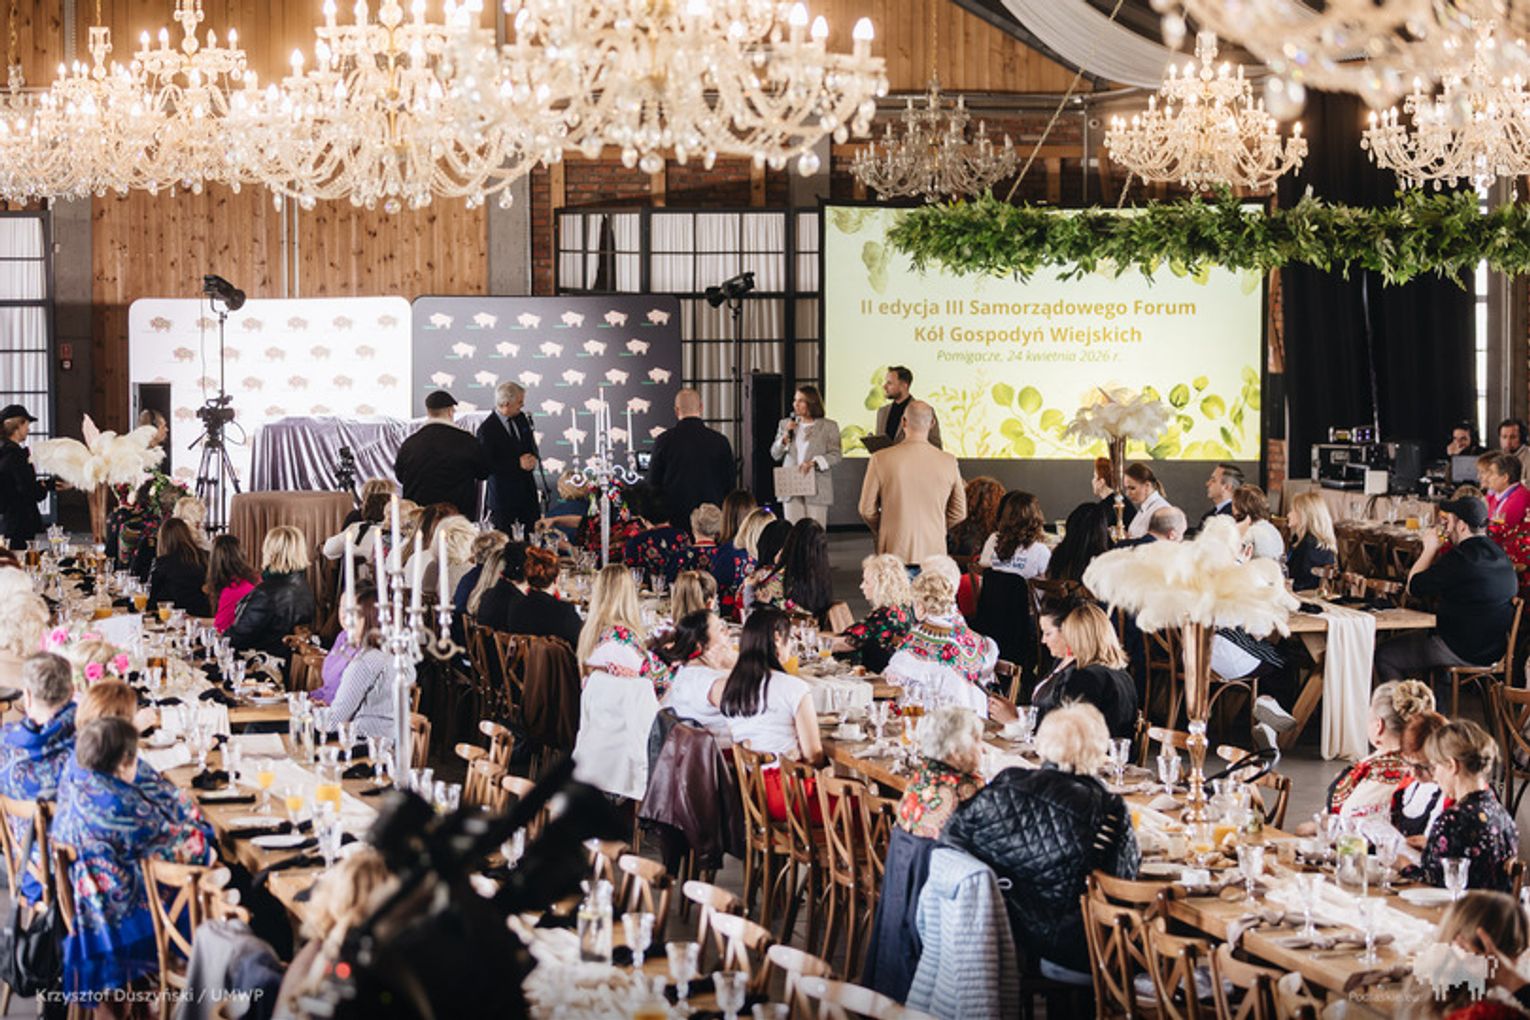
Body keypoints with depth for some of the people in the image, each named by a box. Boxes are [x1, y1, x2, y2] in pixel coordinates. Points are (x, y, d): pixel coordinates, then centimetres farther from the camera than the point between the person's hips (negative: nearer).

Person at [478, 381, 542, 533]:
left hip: (528, 491, 6)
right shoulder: (487, 429, -13)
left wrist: (534, 460, -5)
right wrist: (517, 464, -19)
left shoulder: (522, 419, 7)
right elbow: (487, 466, -15)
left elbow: (532, 449, 18)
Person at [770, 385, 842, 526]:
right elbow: (775, 455, 14)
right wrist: (785, 436, -3)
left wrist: (813, 462, -16)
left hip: (816, 488, -3)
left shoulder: (829, 426, 5)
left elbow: (836, 455, -1)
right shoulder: (785, 424, 14)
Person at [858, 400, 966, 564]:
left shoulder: (881, 459, -7)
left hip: (894, 551, -1)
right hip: (934, 550, 1)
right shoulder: (948, 462, -1)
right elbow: (959, 513, 8)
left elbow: (867, 510, 1)